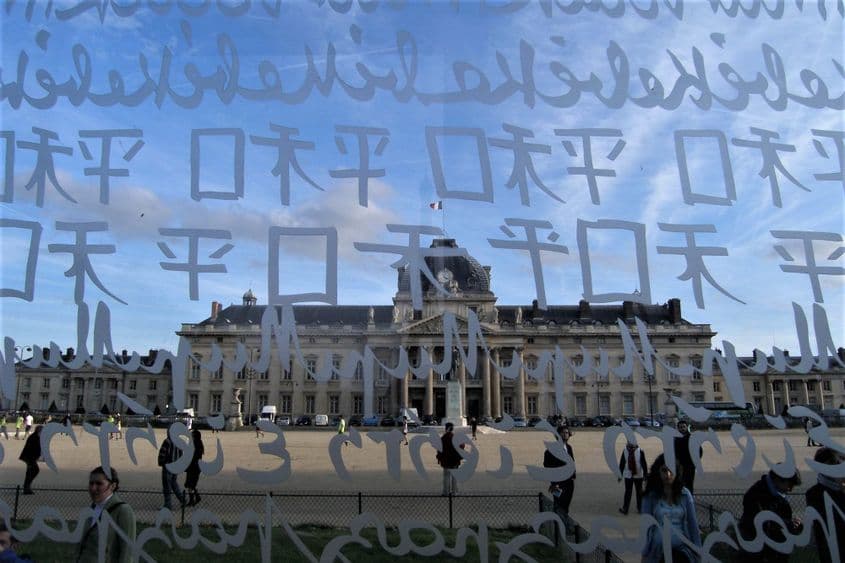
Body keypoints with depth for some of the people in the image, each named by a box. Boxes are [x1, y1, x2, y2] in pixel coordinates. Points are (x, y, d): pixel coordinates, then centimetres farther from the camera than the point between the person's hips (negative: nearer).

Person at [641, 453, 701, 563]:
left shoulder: (685, 494, -1)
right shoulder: (650, 496, -5)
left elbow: (693, 524, 3)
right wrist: (645, 554, -4)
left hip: (682, 549, 1)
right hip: (658, 549, -1)